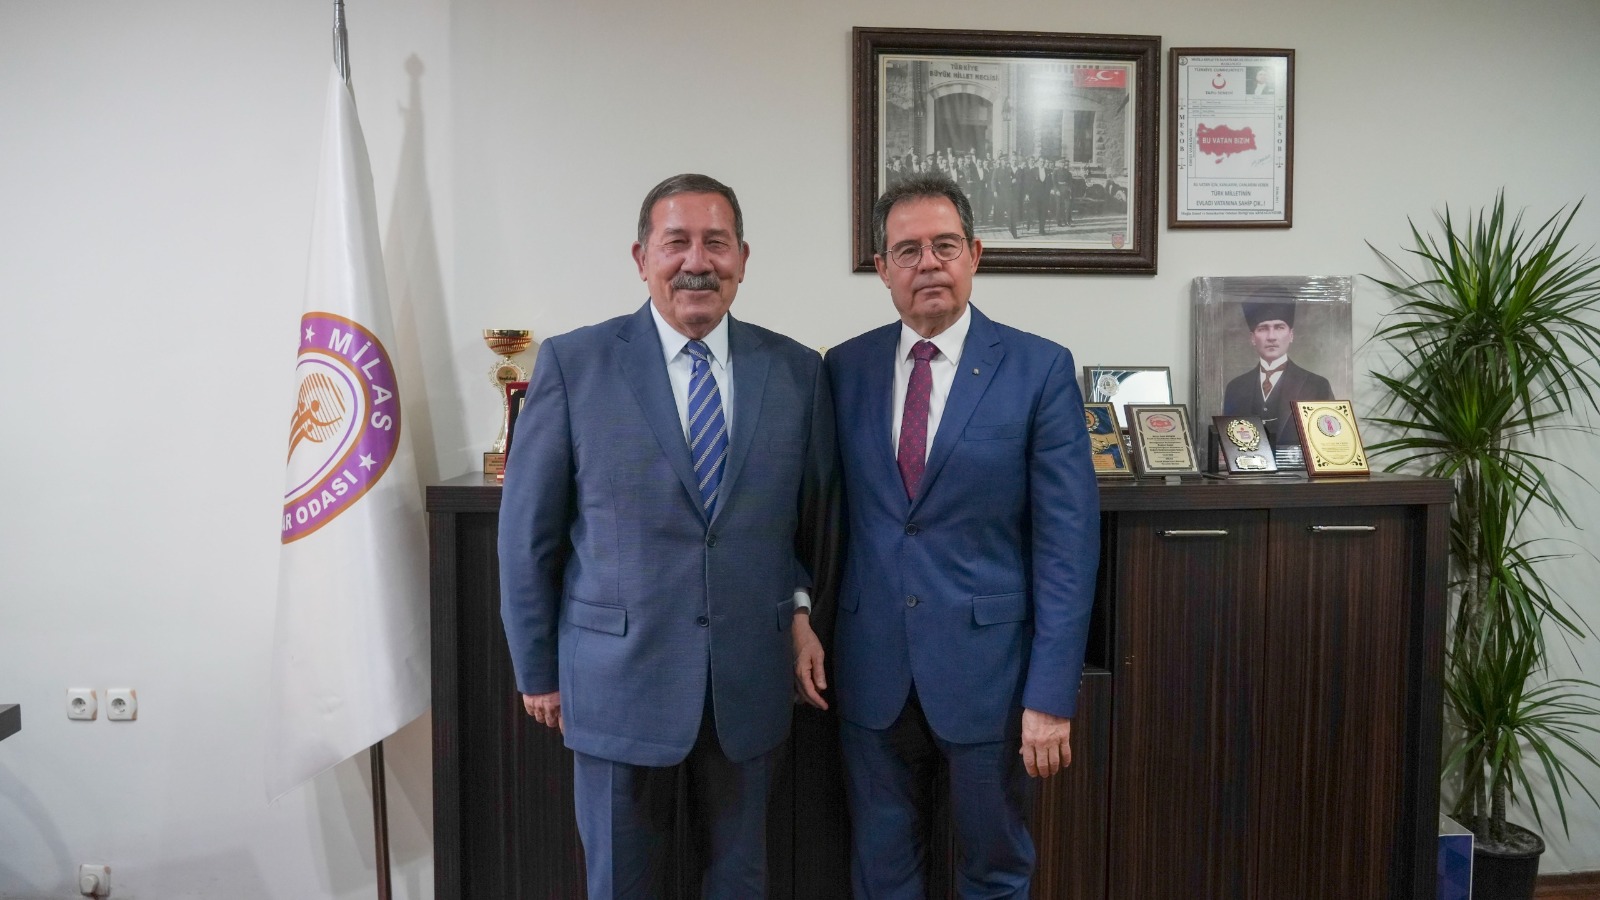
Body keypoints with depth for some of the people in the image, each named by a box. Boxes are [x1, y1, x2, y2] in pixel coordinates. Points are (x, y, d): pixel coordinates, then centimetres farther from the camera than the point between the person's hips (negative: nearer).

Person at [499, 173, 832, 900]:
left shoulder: (796, 370, 0)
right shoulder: (573, 363, -7)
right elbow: (528, 533, -2)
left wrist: (799, 604, -6)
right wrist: (536, 669, 1)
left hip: (751, 676, 2)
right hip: (619, 675, -2)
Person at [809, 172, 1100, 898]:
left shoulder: (1039, 369, -7)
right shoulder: (844, 368, 2)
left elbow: (1067, 540, -9)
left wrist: (1052, 695, -12)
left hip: (987, 665, -2)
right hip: (871, 669, 3)